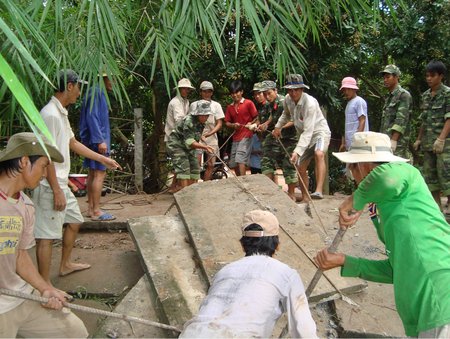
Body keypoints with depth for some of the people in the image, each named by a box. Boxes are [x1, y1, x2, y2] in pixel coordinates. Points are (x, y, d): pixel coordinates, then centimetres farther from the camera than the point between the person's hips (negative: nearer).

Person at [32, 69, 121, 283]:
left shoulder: (62, 113, 12)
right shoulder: (51, 114, -19)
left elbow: (73, 143, 24)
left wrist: (103, 159, 27)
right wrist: (57, 191, -22)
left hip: (61, 183, 11)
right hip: (50, 187, -11)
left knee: (74, 221, 23)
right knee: (46, 236, -3)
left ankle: (65, 264, 40)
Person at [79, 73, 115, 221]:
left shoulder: (98, 93, 17)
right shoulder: (96, 92, -12)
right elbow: (92, 117, -20)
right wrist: (100, 140, -24)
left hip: (94, 140, 11)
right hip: (97, 140, -11)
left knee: (93, 174, 12)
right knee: (100, 174, -9)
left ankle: (91, 208, 18)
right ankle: (96, 211, -6)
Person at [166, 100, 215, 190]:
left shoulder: (201, 123, -2)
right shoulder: (188, 121, -29)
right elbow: (189, 142, -34)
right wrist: (204, 147, -43)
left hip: (187, 148, 9)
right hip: (176, 145, -9)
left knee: (195, 168, 5)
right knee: (184, 168, -17)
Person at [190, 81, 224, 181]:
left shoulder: (216, 105, 7)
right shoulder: (194, 105, 5)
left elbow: (219, 124, 2)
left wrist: (208, 134, -13)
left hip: (212, 139, 2)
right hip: (197, 137, -2)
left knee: (210, 165, 4)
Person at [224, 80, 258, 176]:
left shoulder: (248, 103, -2)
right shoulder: (230, 107, 13)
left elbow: (256, 118, 0)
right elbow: (227, 123, 14)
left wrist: (251, 124, -19)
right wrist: (233, 125, -7)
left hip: (246, 135, -6)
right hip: (235, 137, 6)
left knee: (240, 160, -18)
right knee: (234, 164, 9)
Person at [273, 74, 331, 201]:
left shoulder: (310, 103, -29)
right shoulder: (287, 100, -7)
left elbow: (308, 131, -34)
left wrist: (297, 151, -41)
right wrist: (278, 126, 4)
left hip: (319, 132, -7)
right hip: (305, 135, 8)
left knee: (319, 154, -38)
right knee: (301, 168, 8)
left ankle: (319, 191, -46)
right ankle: (305, 198, 23)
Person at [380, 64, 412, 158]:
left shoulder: (404, 95, -6)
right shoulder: (389, 97, 20)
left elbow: (401, 120, -15)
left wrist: (393, 140, -21)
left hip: (398, 143, -8)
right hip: (385, 141, 8)